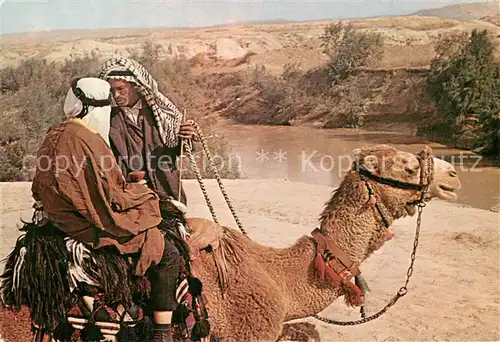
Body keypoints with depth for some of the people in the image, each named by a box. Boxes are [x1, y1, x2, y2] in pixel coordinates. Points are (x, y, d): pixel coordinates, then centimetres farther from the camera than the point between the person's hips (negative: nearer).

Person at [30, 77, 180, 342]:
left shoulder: (54, 136, 6)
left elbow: (40, 190, 16)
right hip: (92, 228, -10)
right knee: (166, 253, -7)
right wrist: (143, 193, -1)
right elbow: (112, 198, -21)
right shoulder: (89, 142, -23)